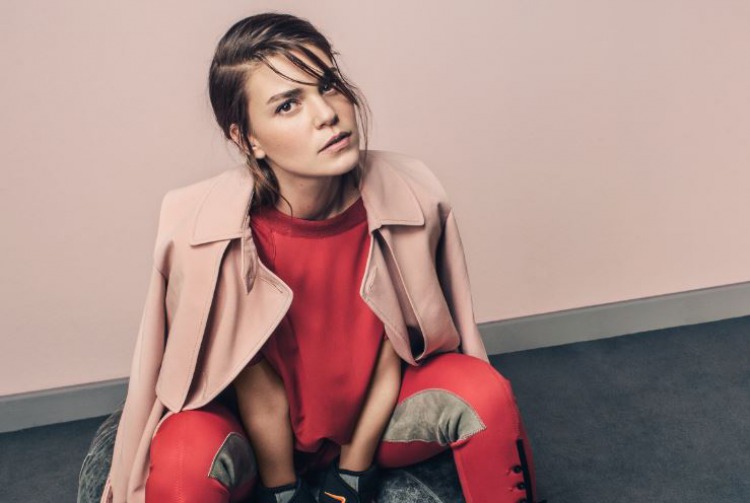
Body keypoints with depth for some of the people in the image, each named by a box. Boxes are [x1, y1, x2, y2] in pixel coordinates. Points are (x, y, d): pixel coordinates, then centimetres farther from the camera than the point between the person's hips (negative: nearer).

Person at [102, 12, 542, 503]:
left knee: (484, 394, -22)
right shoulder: (205, 228, -27)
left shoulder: (410, 197, -21)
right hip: (261, 434, -2)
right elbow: (258, 393, -17)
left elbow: (391, 354, -10)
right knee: (183, 459, -31)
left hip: (373, 412, 2)